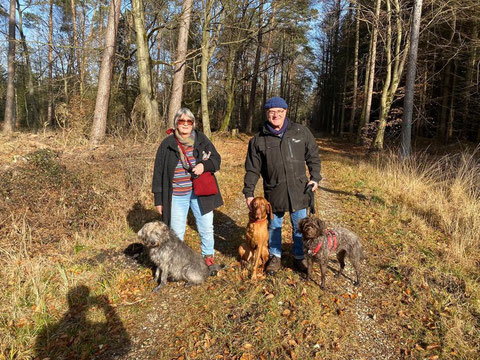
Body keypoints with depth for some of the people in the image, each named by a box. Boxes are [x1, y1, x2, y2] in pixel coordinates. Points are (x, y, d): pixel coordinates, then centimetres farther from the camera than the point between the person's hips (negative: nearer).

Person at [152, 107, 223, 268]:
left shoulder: (202, 140, 2)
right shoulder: (167, 144, -2)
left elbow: (216, 159, 6)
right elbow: (158, 172, 1)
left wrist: (204, 165, -17)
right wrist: (159, 199, 0)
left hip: (200, 193, 1)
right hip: (176, 196, -1)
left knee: (206, 228, 10)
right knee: (176, 232, 8)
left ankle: (208, 256, 33)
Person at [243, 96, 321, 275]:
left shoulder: (302, 132, 1)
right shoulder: (258, 139, -1)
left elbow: (313, 156, 9)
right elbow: (252, 169, 2)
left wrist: (315, 178, 0)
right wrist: (249, 192, -1)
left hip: (298, 190, 1)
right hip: (273, 192, 0)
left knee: (300, 226, 12)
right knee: (273, 226, 14)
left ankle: (299, 257, 32)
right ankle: (275, 257, 33)